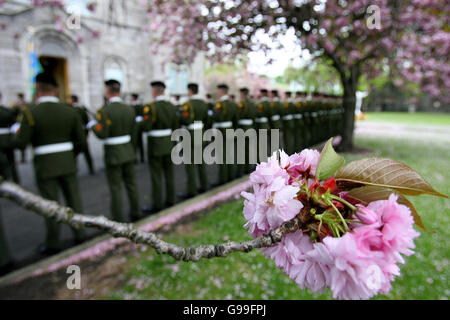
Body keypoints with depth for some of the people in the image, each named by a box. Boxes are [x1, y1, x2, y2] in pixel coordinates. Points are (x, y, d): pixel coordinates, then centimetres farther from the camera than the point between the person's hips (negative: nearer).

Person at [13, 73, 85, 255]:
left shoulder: (31, 113, -13)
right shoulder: (70, 111, -2)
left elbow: (20, 144, -12)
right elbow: (81, 141, -2)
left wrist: (18, 131, 9)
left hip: (45, 165, -3)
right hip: (67, 163, 3)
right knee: (73, 199, 13)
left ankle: (53, 244, 18)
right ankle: (79, 235, 24)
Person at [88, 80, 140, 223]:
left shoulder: (104, 111, -15)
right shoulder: (129, 109, 2)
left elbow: (102, 134, -19)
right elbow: (133, 133, 5)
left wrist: (93, 125, 1)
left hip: (112, 155, -5)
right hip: (128, 153, 5)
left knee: (115, 188, 3)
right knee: (131, 184, 14)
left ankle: (119, 220, 10)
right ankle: (135, 214, 25)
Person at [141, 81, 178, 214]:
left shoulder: (150, 107, -16)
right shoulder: (171, 106, 3)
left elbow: (145, 127, -20)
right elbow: (175, 127, 6)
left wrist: (140, 121, 1)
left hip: (155, 146, -6)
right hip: (168, 144, 6)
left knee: (156, 176, 1)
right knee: (169, 174, 12)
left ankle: (157, 205, 9)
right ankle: (170, 201, 22)